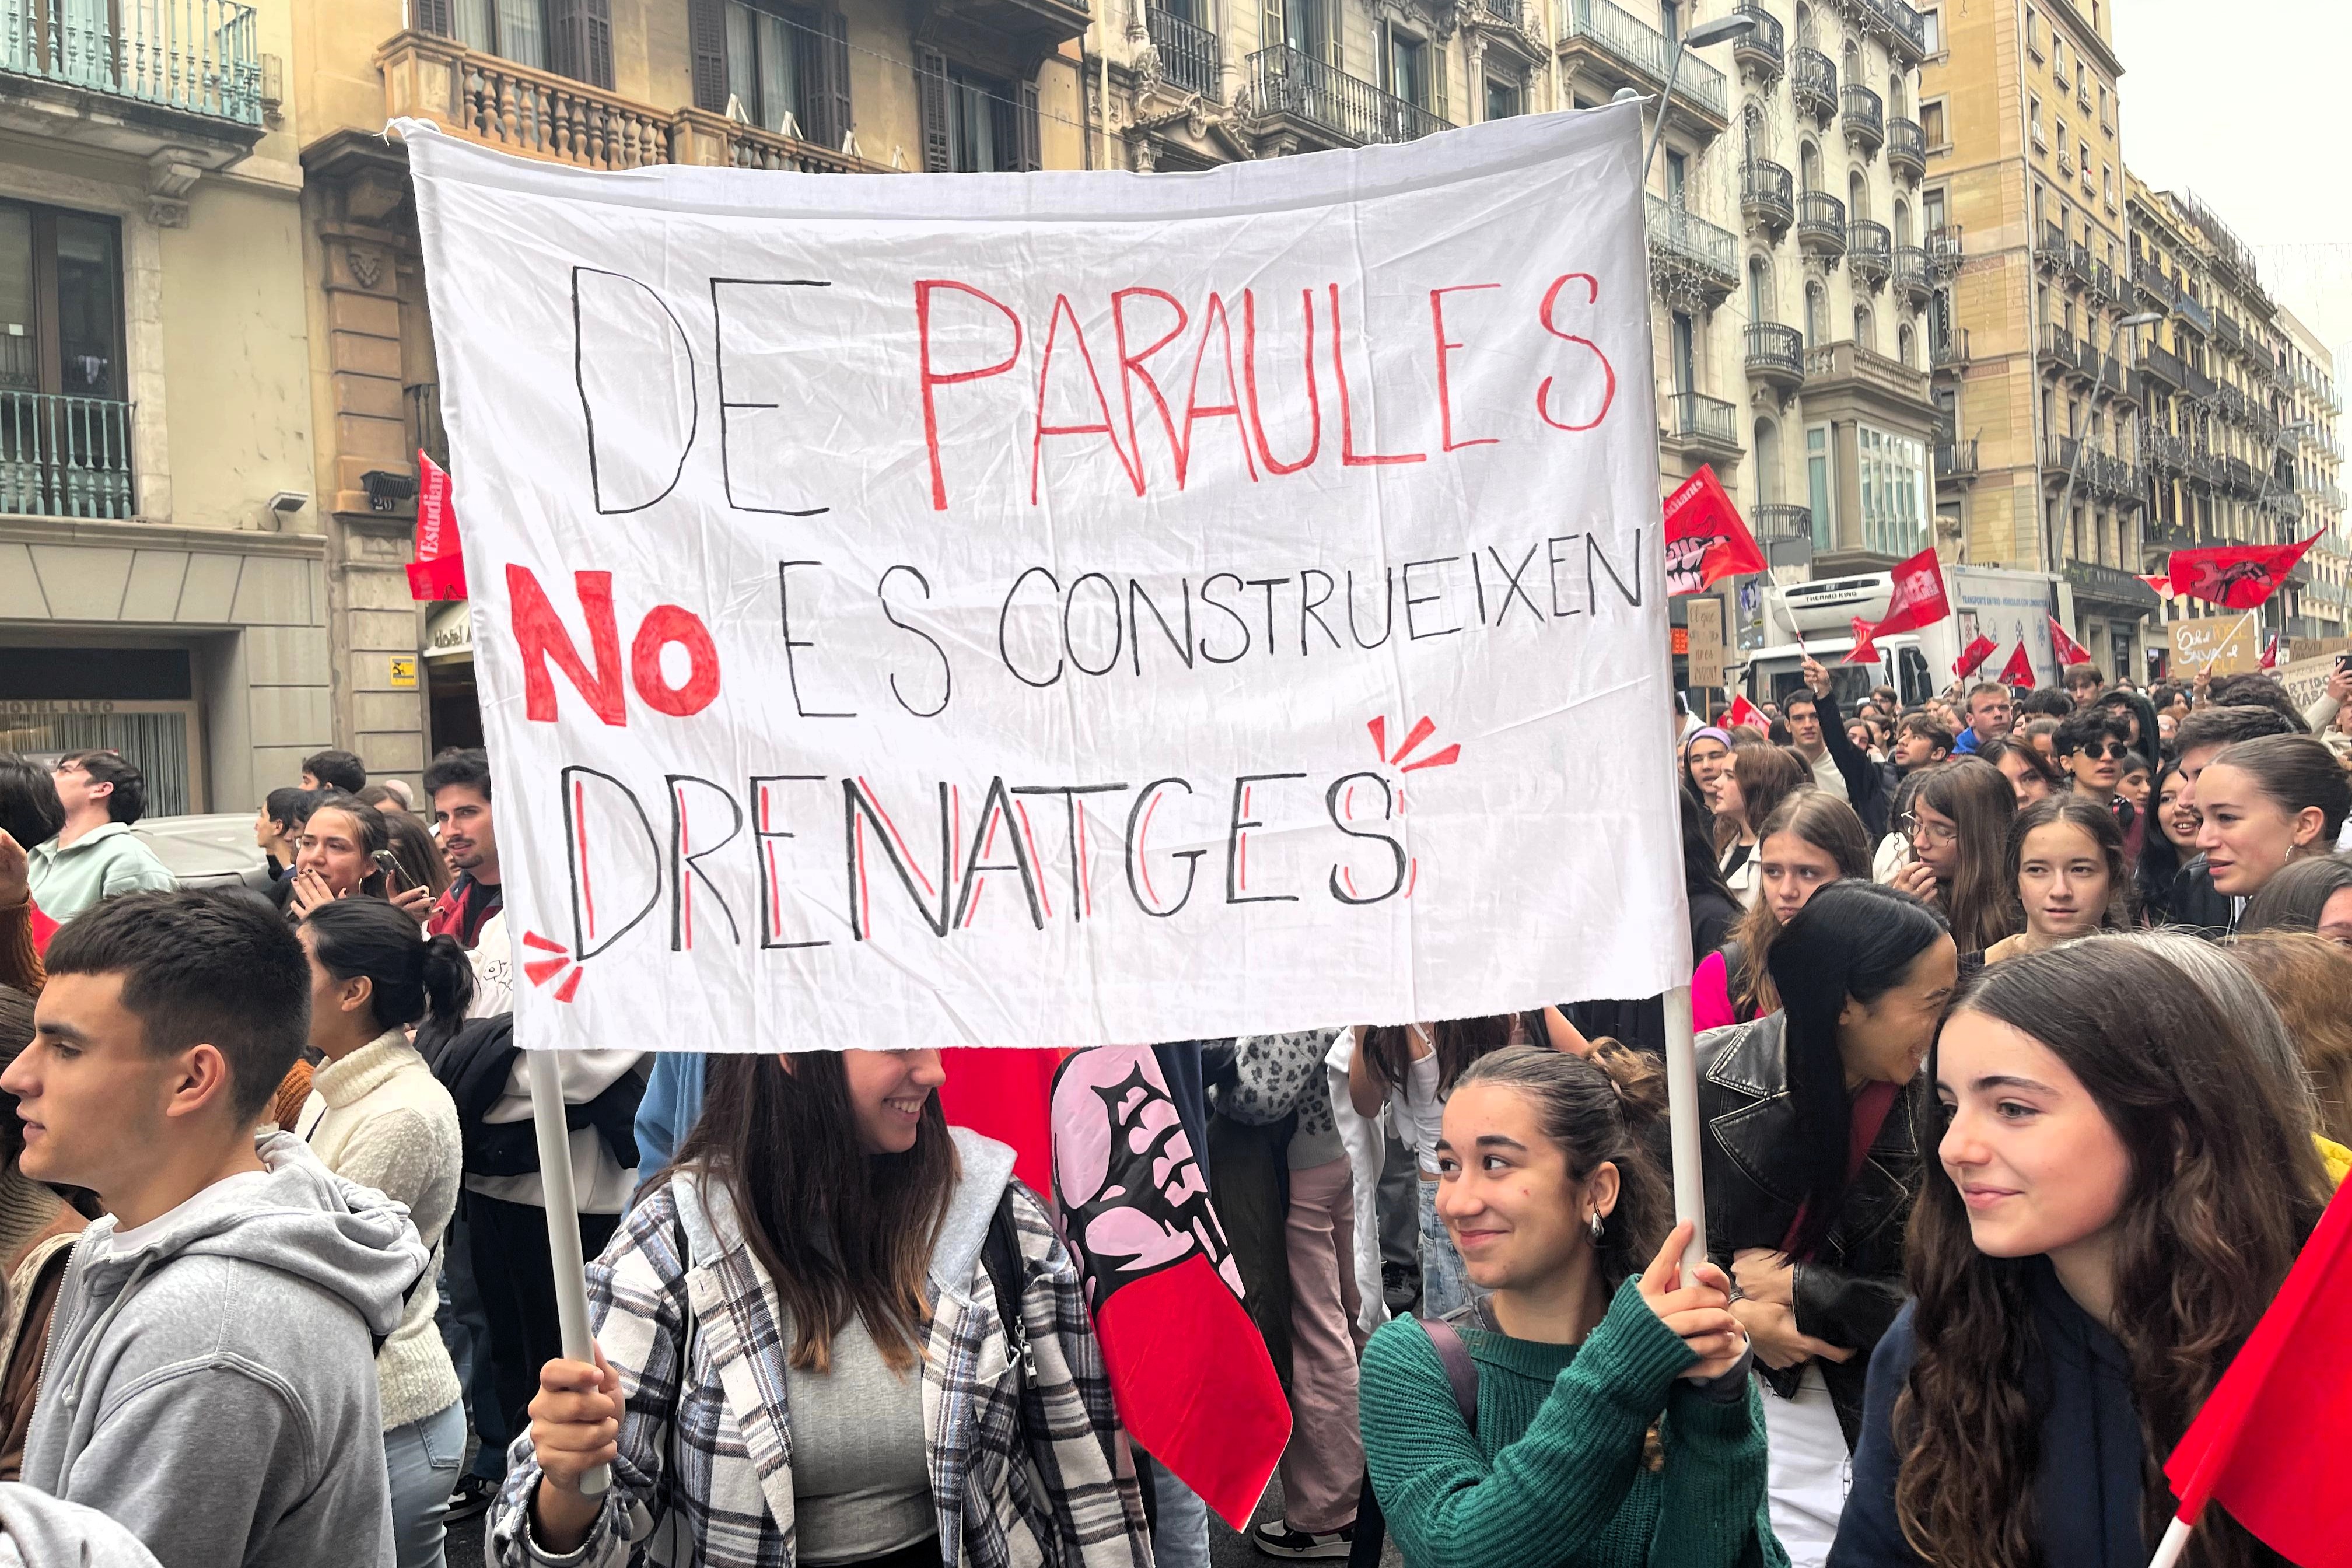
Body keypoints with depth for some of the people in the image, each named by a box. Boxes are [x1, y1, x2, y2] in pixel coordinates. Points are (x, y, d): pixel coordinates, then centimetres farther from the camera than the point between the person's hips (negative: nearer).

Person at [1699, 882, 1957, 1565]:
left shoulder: (1911, 1102, -4)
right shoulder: (1707, 1078, -16)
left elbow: (1908, 1294, -1)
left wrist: (1795, 1289, -12)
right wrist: (1735, 1317, -16)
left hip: (1794, 1380, 3)